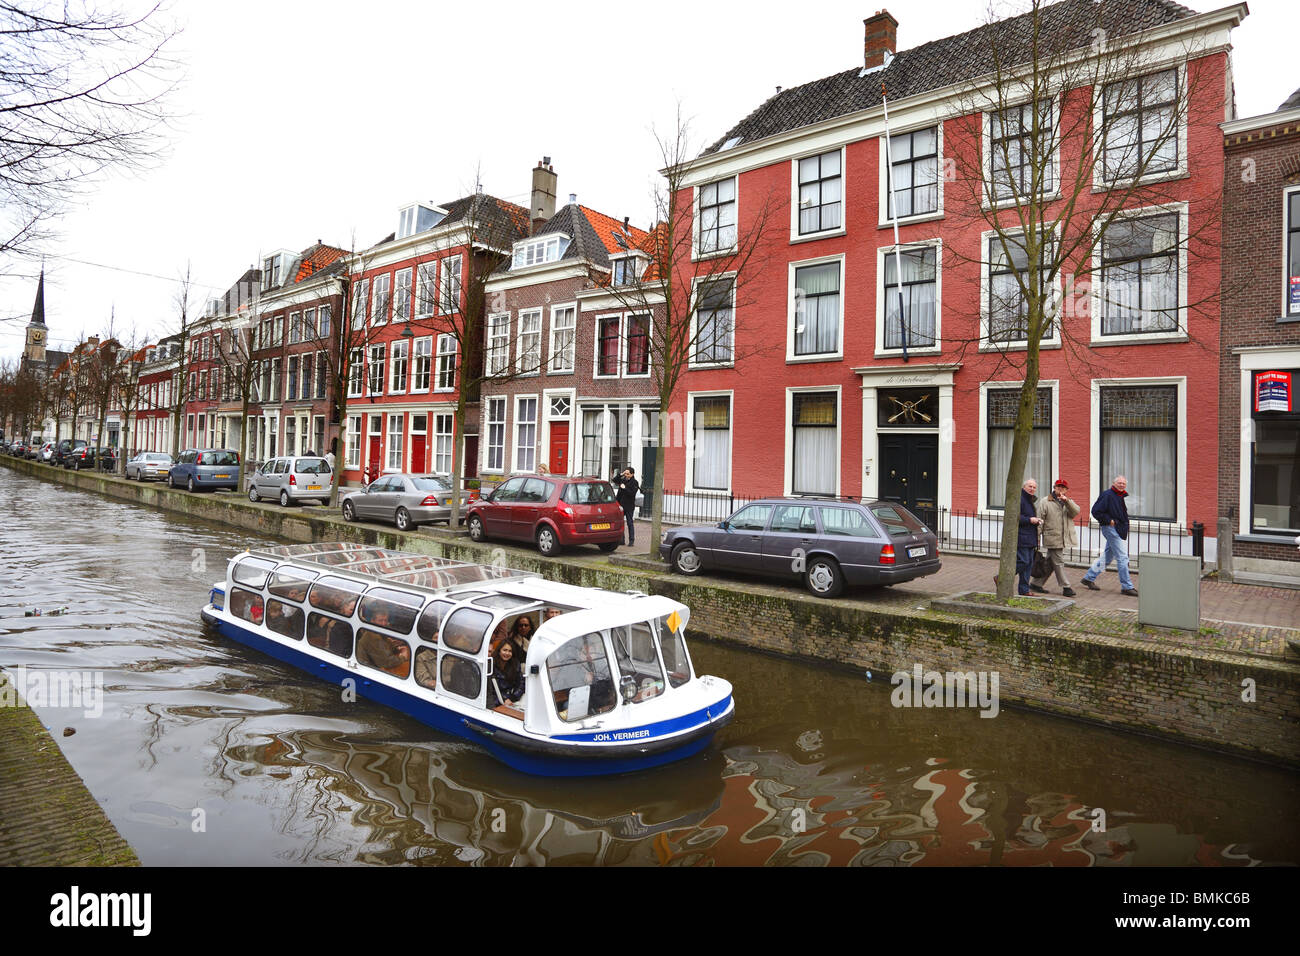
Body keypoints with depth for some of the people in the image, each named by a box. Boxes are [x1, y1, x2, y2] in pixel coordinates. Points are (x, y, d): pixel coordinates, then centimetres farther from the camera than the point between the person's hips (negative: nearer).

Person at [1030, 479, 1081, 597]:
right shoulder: (1045, 502, 0)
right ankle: (1065, 587, 5)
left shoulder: (1069, 502, 16)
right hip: (1052, 538, -5)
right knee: (1059, 563, -4)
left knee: (1050, 563, 10)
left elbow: (1076, 511, -5)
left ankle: (1035, 583, 20)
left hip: (1064, 538, 5)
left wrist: (1067, 501, -20)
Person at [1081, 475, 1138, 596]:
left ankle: (1089, 578, 22)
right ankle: (1126, 587, 0)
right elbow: (1096, 511, -17)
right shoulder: (1107, 495, -14)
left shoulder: (1122, 496, 14)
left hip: (1120, 530, 9)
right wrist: (1109, 521, -16)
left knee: (1107, 556, 14)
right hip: (1111, 529, -9)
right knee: (1122, 557, -7)